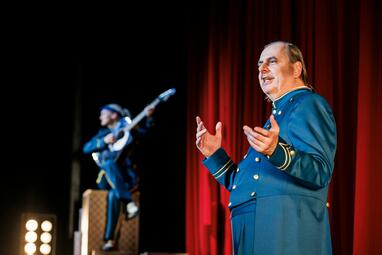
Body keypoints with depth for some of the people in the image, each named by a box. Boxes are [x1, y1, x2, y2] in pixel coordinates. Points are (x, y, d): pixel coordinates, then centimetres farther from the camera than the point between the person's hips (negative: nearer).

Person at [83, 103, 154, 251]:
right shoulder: (103, 133, 15)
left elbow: (145, 130, -13)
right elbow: (86, 148, 1)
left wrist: (147, 116, -32)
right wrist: (104, 141, -15)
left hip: (126, 177, -3)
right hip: (107, 179, 3)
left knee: (113, 195, -33)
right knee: (109, 164, -32)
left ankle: (111, 240, -31)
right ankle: (129, 203, -36)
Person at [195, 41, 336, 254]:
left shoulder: (309, 104, -2)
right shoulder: (279, 113, 26)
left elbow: (321, 172, -17)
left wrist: (275, 151, -31)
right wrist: (214, 154, 19)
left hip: (286, 228, -9)